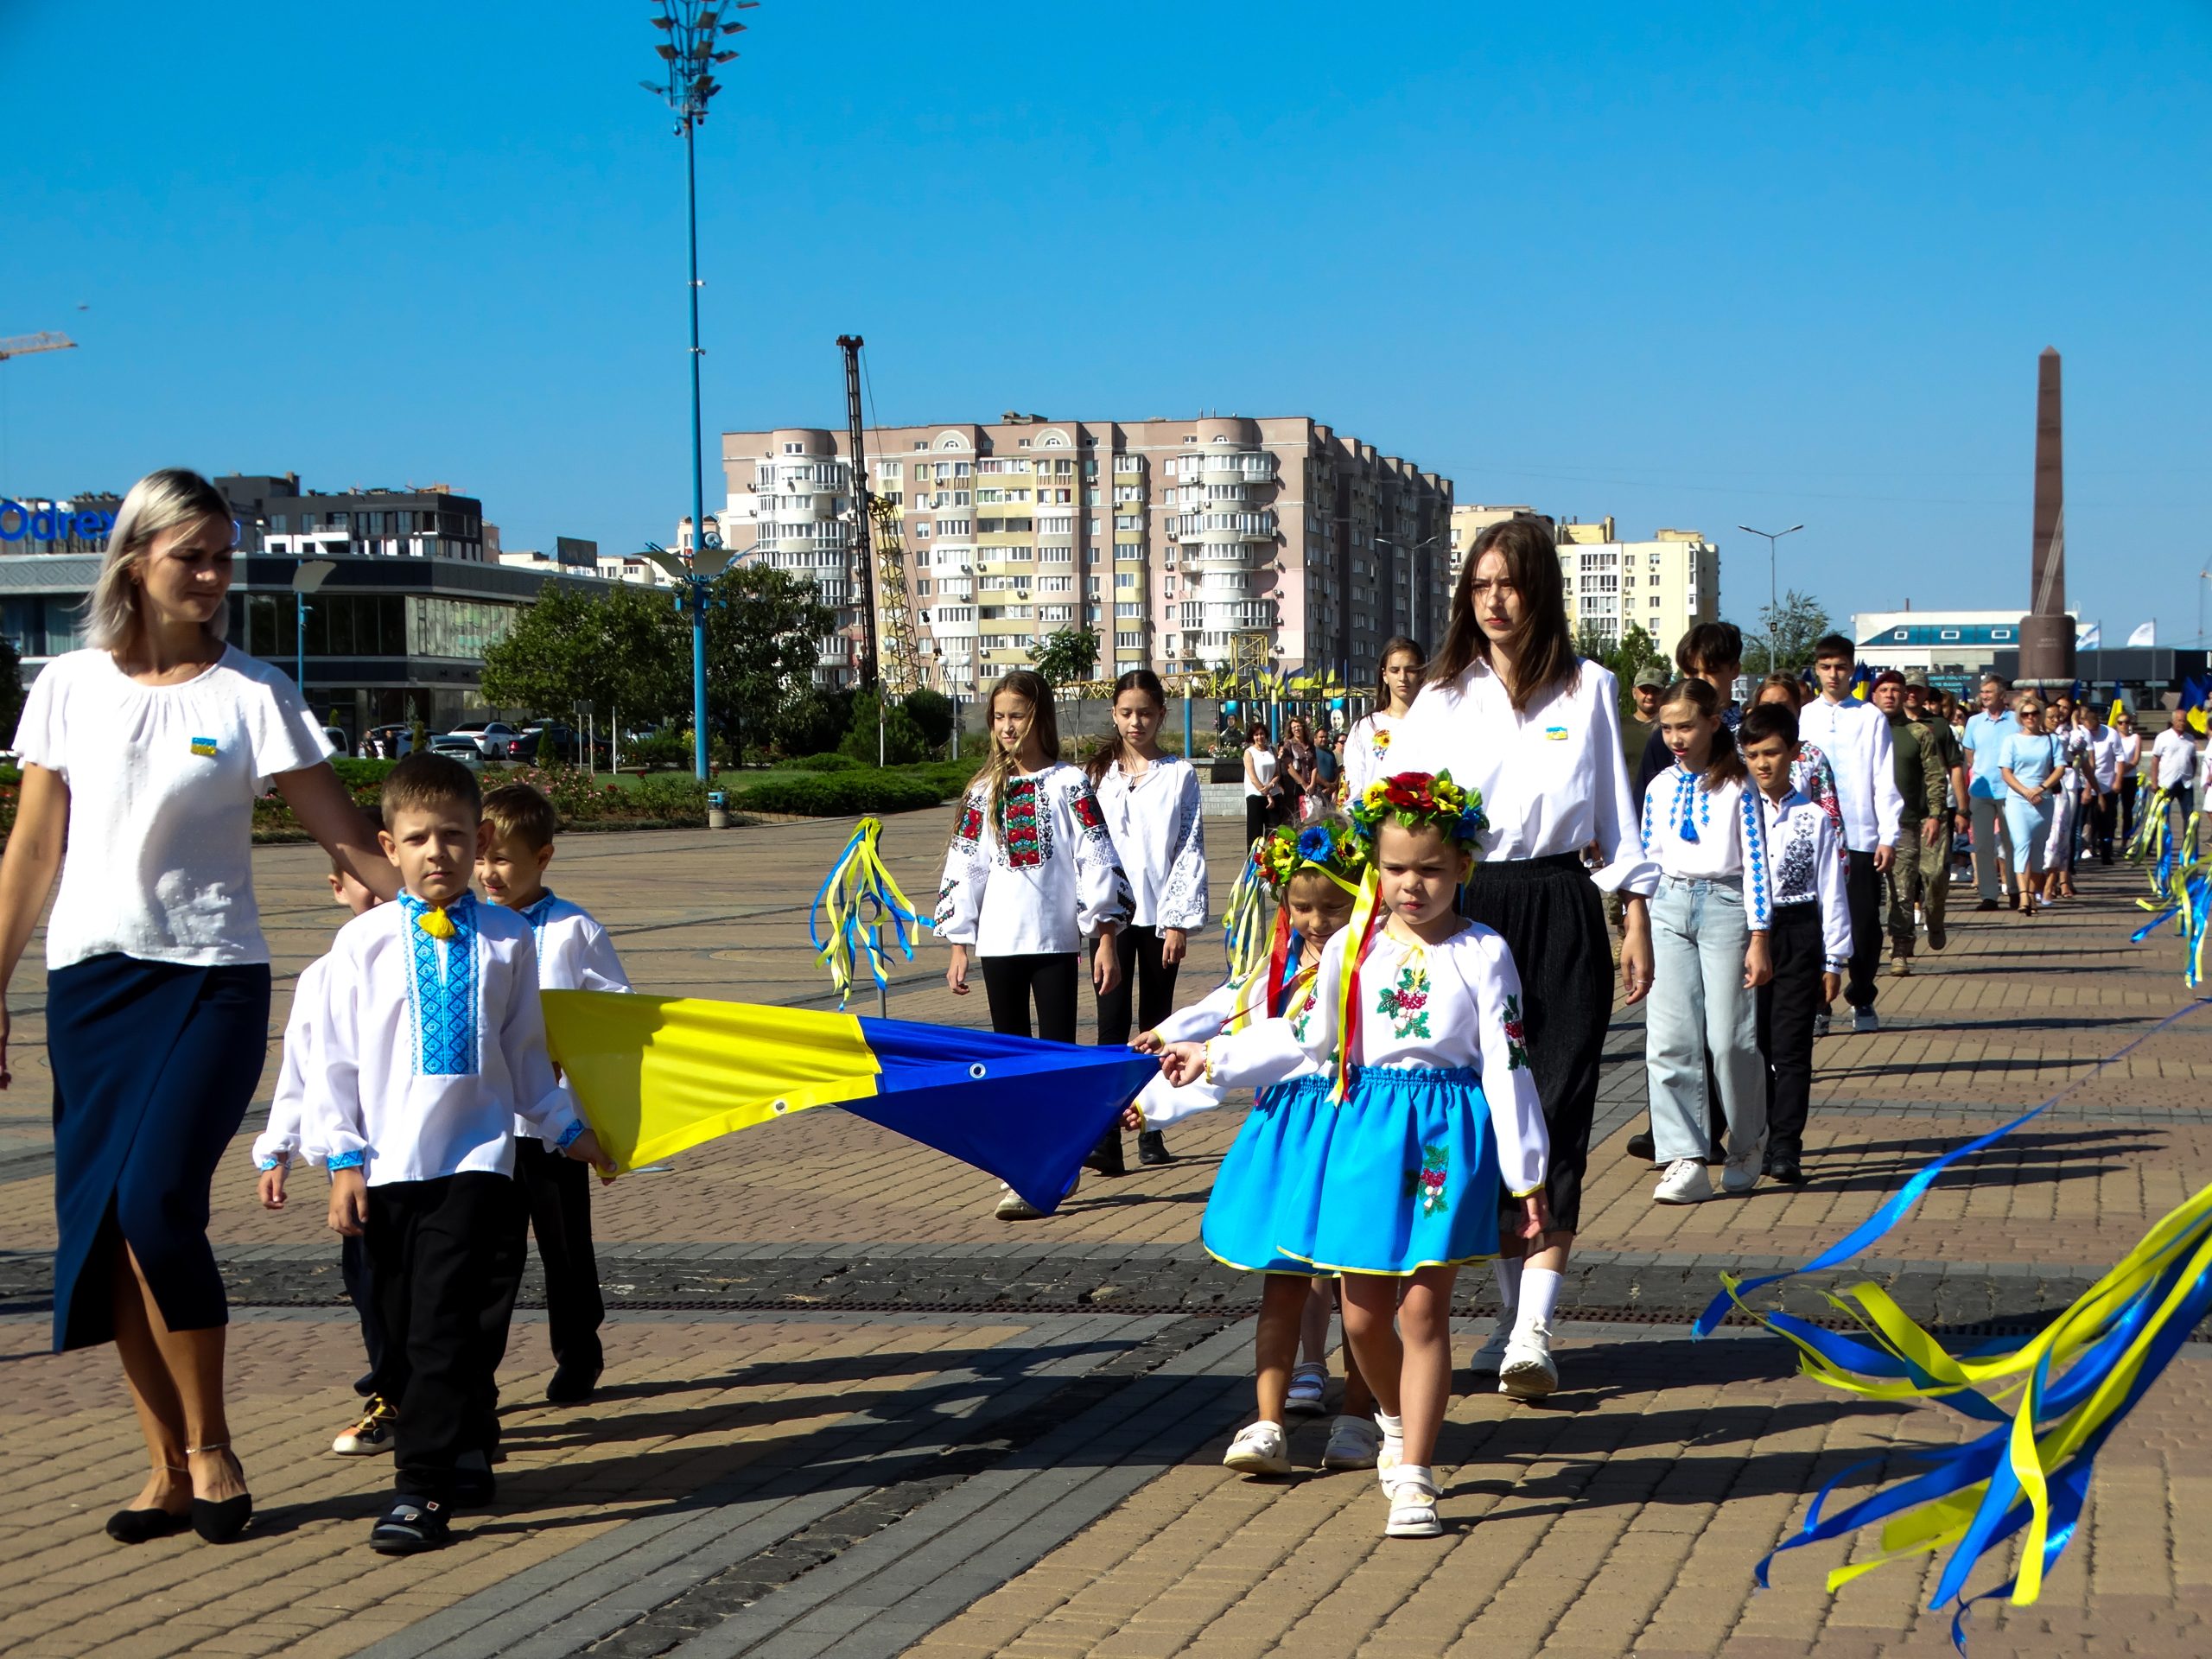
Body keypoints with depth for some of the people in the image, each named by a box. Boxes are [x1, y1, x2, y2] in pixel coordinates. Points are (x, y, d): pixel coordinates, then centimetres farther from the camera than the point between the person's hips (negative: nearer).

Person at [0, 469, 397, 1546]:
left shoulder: (251, 693, -1)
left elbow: (347, 836, -1)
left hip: (211, 980, -3)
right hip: (90, 979, 3)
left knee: (157, 1199, -18)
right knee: (100, 1221, 1)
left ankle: (210, 1446, -1)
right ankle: (167, 1468, 12)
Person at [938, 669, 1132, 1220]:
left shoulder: (1069, 784, 0)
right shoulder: (985, 791, 11)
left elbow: (1097, 860, -4)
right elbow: (964, 869, 12)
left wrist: (1105, 938, -10)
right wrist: (958, 947, 8)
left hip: (1056, 941, -3)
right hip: (999, 942, 3)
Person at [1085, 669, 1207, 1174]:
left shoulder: (1180, 775, 3)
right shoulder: (1098, 774, 7)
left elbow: (1190, 850, 0)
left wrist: (1180, 921, -6)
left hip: (1161, 913, 0)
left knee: (1156, 1023, 6)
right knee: (1113, 1022, -7)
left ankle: (1151, 1130, 13)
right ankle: (1107, 1136, -12)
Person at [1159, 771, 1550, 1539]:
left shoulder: (1482, 953, -3)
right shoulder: (1352, 948, 5)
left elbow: (1508, 1066, -3)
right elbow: (1306, 1041, 18)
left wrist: (1525, 1175, -3)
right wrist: (1215, 1057, 20)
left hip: (1447, 1134, -3)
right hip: (1361, 1128, 3)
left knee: (1423, 1307, -5)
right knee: (1363, 1312, 7)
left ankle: (1413, 1475, 1)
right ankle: (1399, 1426, 35)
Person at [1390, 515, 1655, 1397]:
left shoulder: (1589, 689, 7)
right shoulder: (1443, 698, 9)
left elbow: (1616, 815, 8)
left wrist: (1636, 919, 4)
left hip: (1561, 911, -2)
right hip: (1466, 908, 2)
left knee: (1555, 1114, -8)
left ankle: (1533, 1333, -13)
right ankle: (1512, 1310, 17)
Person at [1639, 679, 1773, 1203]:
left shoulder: (1737, 786, -1)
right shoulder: (1660, 787, 11)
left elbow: (1755, 862, -3)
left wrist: (1757, 940, -7)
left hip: (1725, 905, -4)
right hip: (1669, 908, 4)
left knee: (1729, 1038, -5)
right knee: (1669, 1040, -6)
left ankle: (1747, 1145, 19)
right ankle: (1685, 1161, -5)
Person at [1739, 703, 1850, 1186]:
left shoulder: (1815, 819, 1)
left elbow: (1831, 892, 3)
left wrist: (1834, 960, 2)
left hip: (1798, 934, -2)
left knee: (1790, 1046, -3)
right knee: (1752, 1044, 8)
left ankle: (1785, 1148, -2)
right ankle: (1757, 1142, 17)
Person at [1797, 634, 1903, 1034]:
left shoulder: (1870, 718, 2)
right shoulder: (1803, 718, 7)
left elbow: (1884, 781, 2)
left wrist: (1889, 836, -3)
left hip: (1861, 836, -1)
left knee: (1865, 925, 3)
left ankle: (1862, 1000, 18)